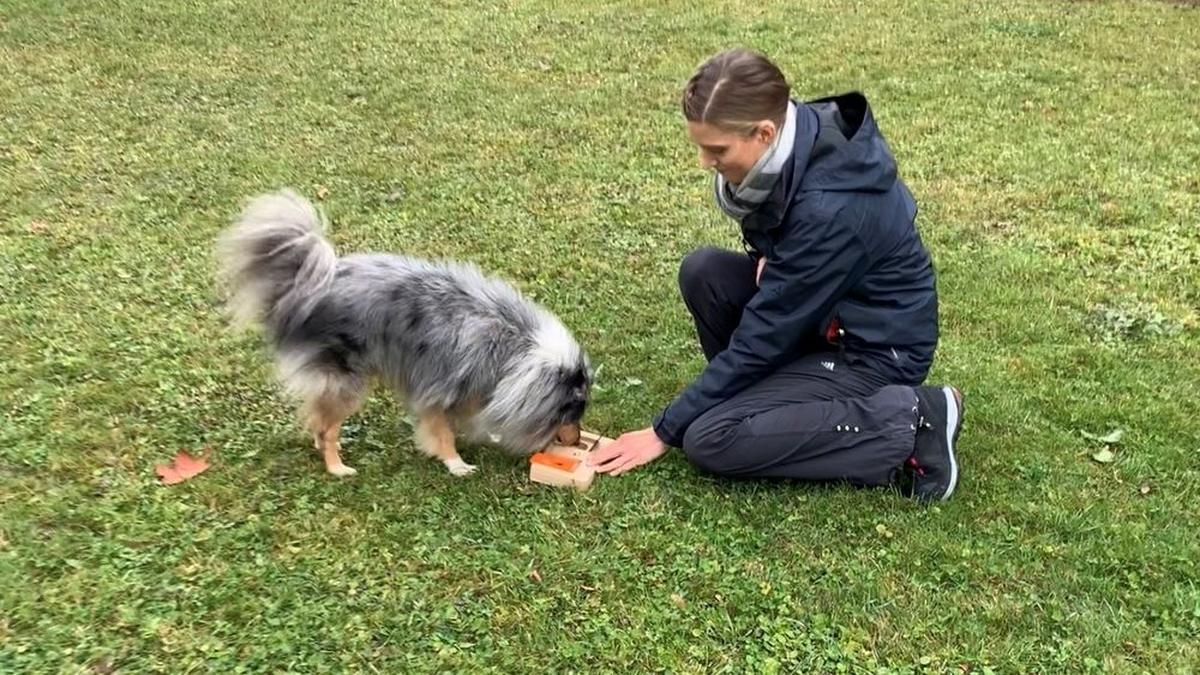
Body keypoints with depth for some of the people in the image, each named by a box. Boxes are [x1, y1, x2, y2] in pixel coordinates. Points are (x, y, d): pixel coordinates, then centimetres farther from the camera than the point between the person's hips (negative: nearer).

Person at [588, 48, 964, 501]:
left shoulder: (829, 208, -33)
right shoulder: (799, 140, -10)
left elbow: (764, 334, -26)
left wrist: (665, 431, -18)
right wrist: (766, 254, -11)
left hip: (875, 348, -8)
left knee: (710, 440, -18)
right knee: (702, 272, -10)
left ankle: (907, 427, -10)